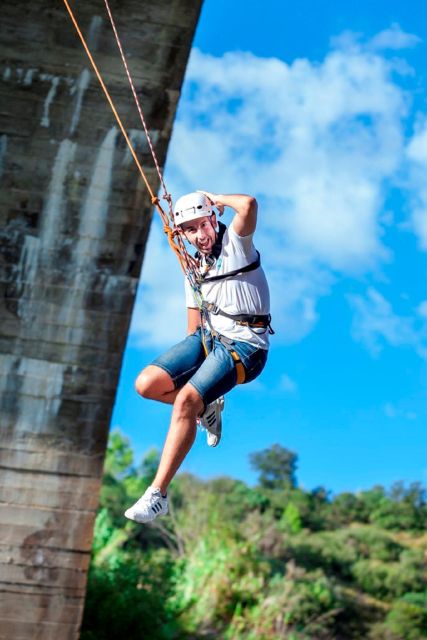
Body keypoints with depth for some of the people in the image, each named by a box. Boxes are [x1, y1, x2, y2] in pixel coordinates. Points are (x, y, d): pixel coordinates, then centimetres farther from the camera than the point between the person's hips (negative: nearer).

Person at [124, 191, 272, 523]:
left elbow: (249, 204, -26)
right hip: (207, 337, 7)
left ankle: (158, 495, -24)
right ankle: (207, 408, 17)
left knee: (186, 400, -27)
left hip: (244, 344, -7)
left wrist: (217, 198, -7)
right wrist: (187, 362, 14)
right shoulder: (194, 269, 16)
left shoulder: (236, 243, -5)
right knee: (147, 384, -11)